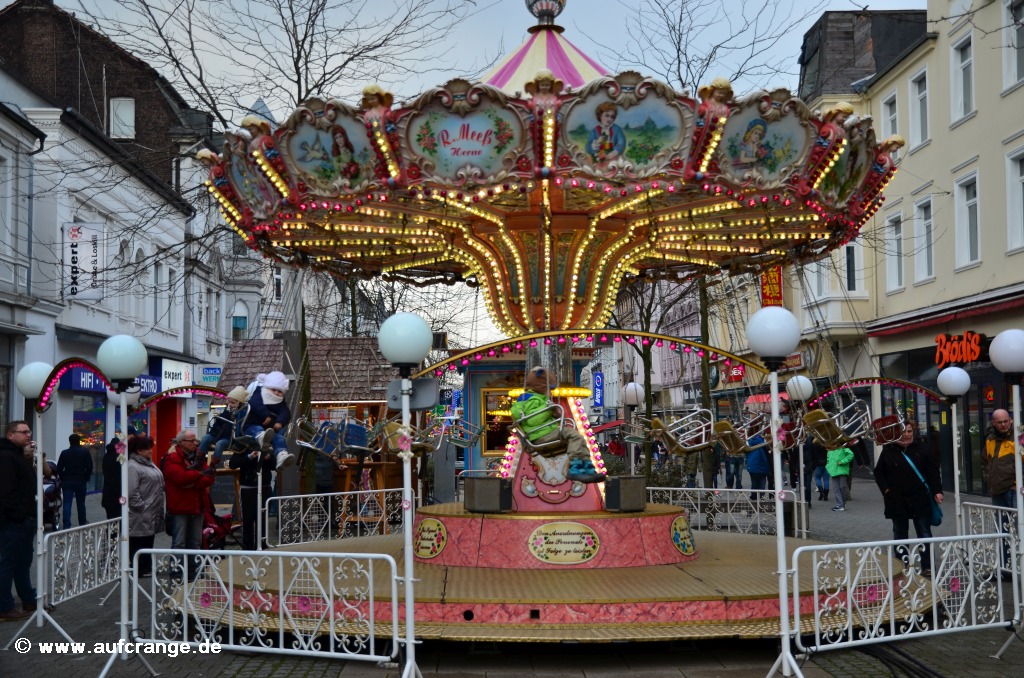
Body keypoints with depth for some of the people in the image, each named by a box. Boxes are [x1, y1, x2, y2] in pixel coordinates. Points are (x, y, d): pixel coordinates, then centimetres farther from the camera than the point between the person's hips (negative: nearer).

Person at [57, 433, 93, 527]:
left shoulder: (64, 453, -1)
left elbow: (59, 468, -2)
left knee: (67, 504, -1)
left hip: (67, 482, 0)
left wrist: (63, 479, 9)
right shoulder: (85, 452, -3)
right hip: (81, 482, 0)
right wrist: (86, 479, 5)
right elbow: (89, 467, -5)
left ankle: (66, 526, -10)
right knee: (81, 503, 13)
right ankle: (82, 523, 25)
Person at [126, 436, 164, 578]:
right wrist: (141, 506, -19)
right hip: (140, 518, -10)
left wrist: (159, 510, 19)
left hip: (151, 515, 10)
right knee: (138, 544, -3)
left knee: (148, 543, 16)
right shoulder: (133, 467, -15)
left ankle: (147, 569, 25)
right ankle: (140, 571, 1)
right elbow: (131, 492, -22)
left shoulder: (149, 464, 16)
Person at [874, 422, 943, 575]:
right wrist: (886, 489, -5)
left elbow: (933, 471, 3)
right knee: (900, 533, 10)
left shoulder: (921, 449, 3)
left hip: (920, 499, 0)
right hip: (897, 501, 1)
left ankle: (927, 566, 6)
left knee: (924, 533, 1)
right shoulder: (888, 451, 2)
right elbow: (878, 472, 6)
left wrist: (937, 491, -6)